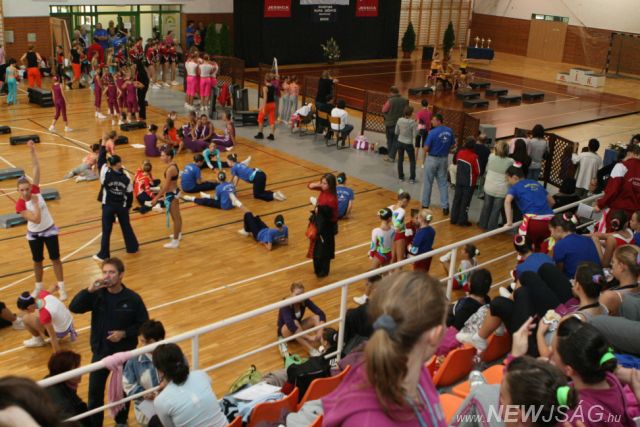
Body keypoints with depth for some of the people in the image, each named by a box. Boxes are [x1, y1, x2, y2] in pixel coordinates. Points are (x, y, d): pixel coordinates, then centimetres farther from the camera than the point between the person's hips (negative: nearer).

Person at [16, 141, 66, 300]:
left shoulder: (35, 190, -16)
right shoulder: (20, 204, -21)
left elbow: (36, 168, -22)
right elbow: (36, 219, -30)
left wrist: (32, 151, -30)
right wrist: (35, 202, -27)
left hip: (49, 230, 1)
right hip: (34, 234, -1)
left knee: (55, 258, 7)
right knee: (37, 260, 14)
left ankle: (61, 287, 17)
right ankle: (38, 287, 33)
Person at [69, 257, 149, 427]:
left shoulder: (132, 298, -13)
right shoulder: (97, 295, -9)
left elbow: (143, 325, -7)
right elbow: (74, 308, -19)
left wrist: (124, 333, -20)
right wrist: (89, 290, -29)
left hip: (124, 353, -1)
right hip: (100, 352, 1)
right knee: (95, 391, 8)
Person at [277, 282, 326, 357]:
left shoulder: (304, 301, -16)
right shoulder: (286, 305, -31)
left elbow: (321, 313, -21)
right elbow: (291, 325, -45)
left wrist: (320, 331, -38)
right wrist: (309, 337, -47)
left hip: (298, 328, 5)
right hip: (285, 330, -5)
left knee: (316, 317, -21)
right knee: (295, 323, -39)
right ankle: (311, 350, -35)